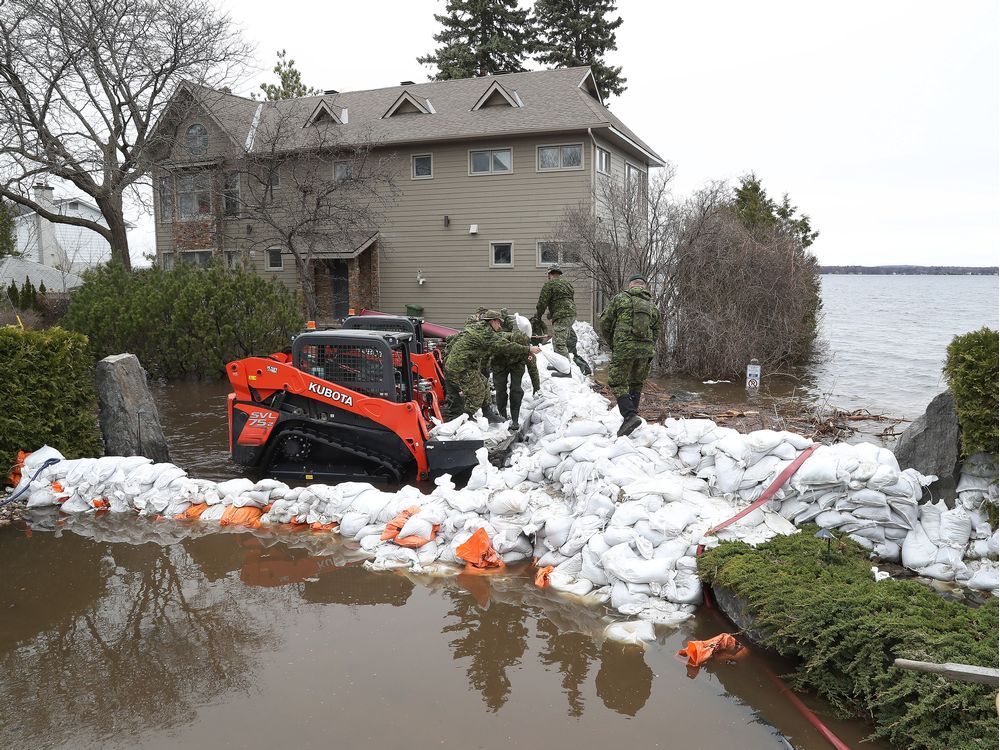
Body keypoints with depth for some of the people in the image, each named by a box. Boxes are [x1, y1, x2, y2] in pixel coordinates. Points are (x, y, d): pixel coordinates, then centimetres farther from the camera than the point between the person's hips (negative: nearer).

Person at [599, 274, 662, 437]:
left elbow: (605, 322, 3)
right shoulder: (652, 305, 14)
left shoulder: (620, 299, 2)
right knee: (637, 383, 20)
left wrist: (611, 344, 16)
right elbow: (656, 332, 15)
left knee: (618, 383, 2)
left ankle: (630, 415, -15)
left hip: (624, 348, -4)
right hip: (646, 349, 5)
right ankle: (631, 414, 24)